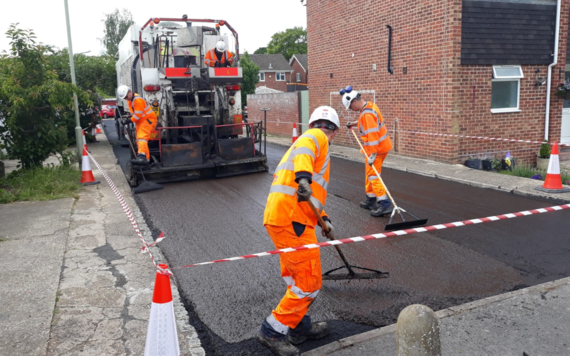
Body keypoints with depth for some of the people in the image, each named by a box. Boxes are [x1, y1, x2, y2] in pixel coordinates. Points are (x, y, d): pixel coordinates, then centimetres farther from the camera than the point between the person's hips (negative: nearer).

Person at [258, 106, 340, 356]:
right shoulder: (316, 137, 3)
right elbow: (303, 151, -23)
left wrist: (323, 219, 31)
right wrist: (303, 177, -39)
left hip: (278, 218, 10)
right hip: (292, 220, -10)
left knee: (296, 278, 22)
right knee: (309, 283, 0)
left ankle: (300, 327, 36)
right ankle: (272, 331, 9)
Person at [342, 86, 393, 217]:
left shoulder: (367, 114, -24)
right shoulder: (369, 106, 6)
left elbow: (372, 135, -29)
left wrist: (372, 154, -30)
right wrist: (355, 123, 35)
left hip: (376, 148, -10)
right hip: (381, 145, 10)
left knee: (373, 175, -9)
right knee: (370, 174, 17)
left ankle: (385, 204, -13)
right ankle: (371, 199, 27)